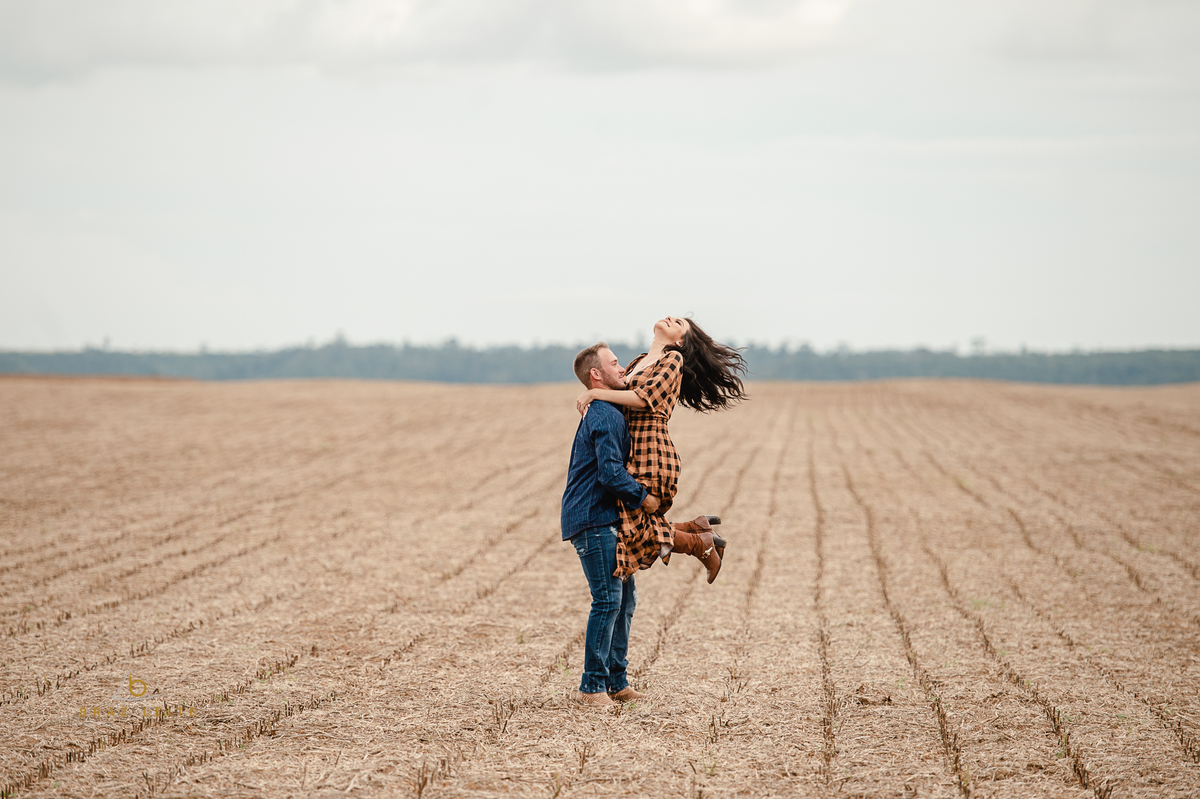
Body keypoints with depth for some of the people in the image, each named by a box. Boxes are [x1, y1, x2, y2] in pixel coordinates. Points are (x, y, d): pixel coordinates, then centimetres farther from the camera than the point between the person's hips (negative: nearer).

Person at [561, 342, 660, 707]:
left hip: (606, 519, 11)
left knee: (624, 597, 12)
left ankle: (615, 681, 18)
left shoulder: (605, 413, 18)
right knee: (608, 599, -10)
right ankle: (592, 687, -6)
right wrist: (643, 497, -13)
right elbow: (611, 473, -24)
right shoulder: (605, 417, -16)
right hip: (594, 520, -11)